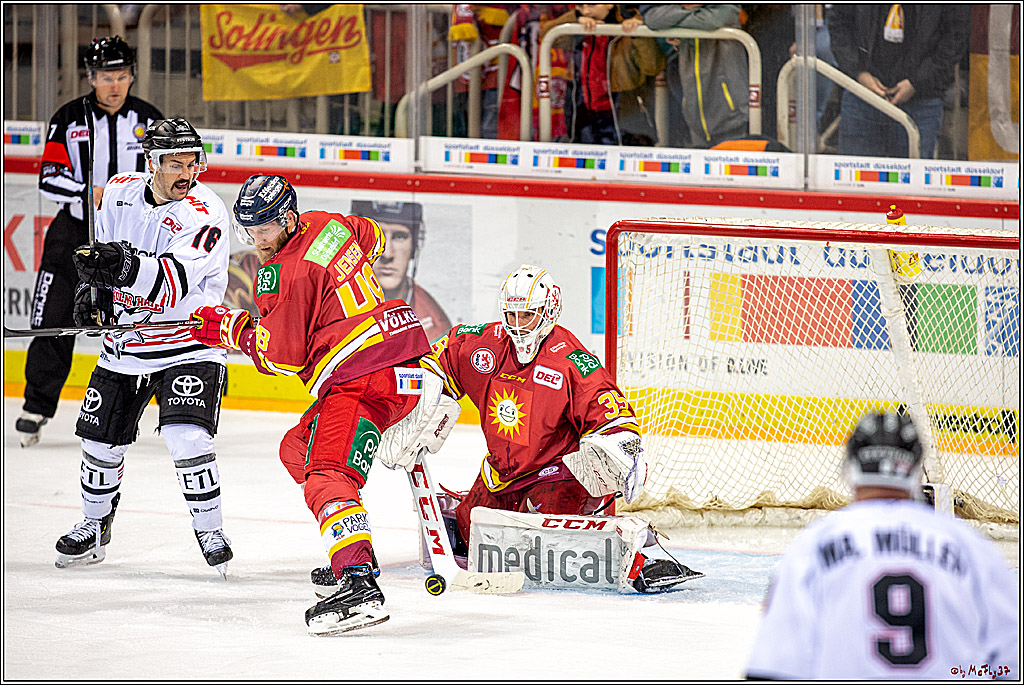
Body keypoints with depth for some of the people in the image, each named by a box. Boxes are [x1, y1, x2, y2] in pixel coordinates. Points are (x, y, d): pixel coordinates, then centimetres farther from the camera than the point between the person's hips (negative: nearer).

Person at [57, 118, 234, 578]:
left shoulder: (204, 213, -21)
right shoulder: (119, 193, -3)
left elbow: (176, 283, -34)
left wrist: (125, 266, -49)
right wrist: (94, 287, 0)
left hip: (187, 344, -5)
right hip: (125, 342, 5)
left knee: (186, 436, -21)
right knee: (101, 439, 10)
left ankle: (210, 531, -4)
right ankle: (95, 526, 33)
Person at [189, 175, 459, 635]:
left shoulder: (284, 272, -11)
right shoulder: (328, 225, 14)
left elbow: (282, 357, -8)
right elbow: (372, 239, 37)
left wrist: (232, 328, 5)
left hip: (362, 378, -11)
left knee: (327, 480, -23)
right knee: (298, 449, 24)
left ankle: (358, 585, -42)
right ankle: (353, 556, 25)